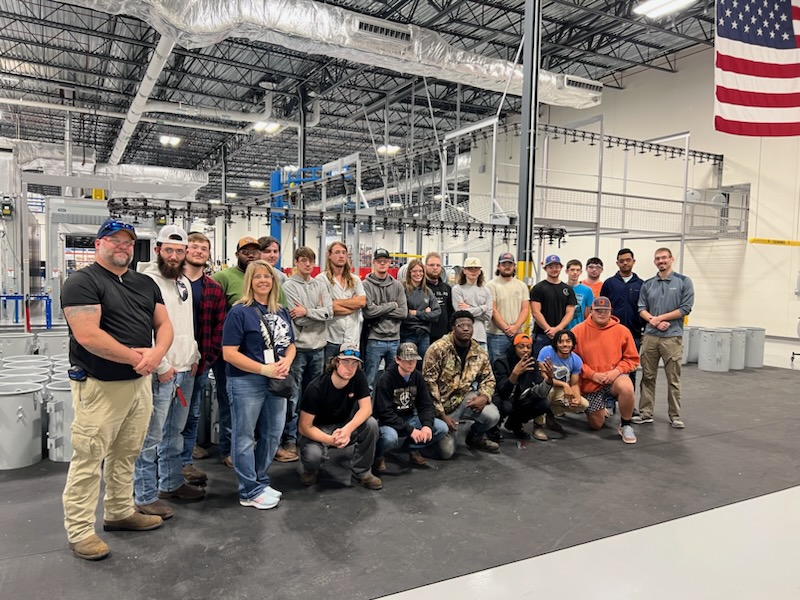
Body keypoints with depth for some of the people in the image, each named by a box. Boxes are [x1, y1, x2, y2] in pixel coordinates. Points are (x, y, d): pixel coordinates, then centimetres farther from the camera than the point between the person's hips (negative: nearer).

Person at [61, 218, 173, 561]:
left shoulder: (146, 284, 13)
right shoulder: (82, 282, -9)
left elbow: (163, 324, 11)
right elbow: (87, 335, -19)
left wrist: (156, 354, -11)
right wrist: (136, 357, -15)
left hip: (140, 382, 7)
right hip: (99, 385, -7)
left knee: (126, 454, 16)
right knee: (88, 459, 0)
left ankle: (120, 513, 30)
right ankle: (79, 530, 12)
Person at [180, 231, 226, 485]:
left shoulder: (215, 289, 8)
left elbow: (219, 326, 7)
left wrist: (209, 357, -2)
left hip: (201, 360, 3)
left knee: (192, 413, 11)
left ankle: (185, 461, 22)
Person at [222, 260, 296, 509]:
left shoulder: (281, 312, 9)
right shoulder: (239, 312, -10)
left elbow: (290, 345, 15)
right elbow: (229, 353, -16)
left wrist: (286, 362, -8)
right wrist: (264, 369, -20)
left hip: (276, 382, 7)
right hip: (246, 382, -7)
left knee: (273, 434, 14)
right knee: (245, 436, 4)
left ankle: (261, 482, 32)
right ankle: (250, 491, 17)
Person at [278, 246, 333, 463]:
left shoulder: (320, 285, 10)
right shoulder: (289, 286, -5)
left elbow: (329, 313, -2)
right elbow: (298, 319, -12)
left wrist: (307, 311, -13)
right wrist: (318, 310, -4)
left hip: (318, 347, 5)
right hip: (298, 347, -5)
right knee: (293, 397, -2)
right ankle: (289, 441, 5)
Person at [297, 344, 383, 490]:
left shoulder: (359, 377, -15)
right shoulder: (316, 388, -25)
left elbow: (366, 408, -18)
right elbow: (304, 426, -22)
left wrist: (348, 429, -36)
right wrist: (331, 440, -37)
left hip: (344, 425, 4)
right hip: (318, 430, -3)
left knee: (371, 424, -25)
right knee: (312, 455, -34)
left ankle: (361, 471, -3)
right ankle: (311, 470, 6)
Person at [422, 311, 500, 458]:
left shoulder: (479, 352, -3)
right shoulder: (438, 349, -19)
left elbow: (488, 379, 8)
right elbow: (429, 383, -18)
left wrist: (484, 396, -15)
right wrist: (441, 415, -19)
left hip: (465, 398, 4)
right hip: (442, 403, -4)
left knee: (493, 416, -22)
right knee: (446, 452, -12)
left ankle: (475, 437, 13)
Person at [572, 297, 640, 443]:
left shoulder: (622, 330, -5)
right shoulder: (578, 331, -8)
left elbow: (632, 359, -1)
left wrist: (617, 371, -18)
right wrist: (592, 374, -16)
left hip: (614, 378, 0)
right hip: (590, 383, 0)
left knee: (626, 388, -37)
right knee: (596, 425, 7)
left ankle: (626, 425, -11)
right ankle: (600, 410, 46)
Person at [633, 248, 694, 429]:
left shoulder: (684, 282, 1)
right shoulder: (647, 284, 11)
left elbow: (685, 308, -6)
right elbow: (641, 309, 6)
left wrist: (660, 318, -9)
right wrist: (654, 321, -12)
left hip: (672, 337, -3)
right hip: (650, 336, 3)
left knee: (673, 379, 3)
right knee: (648, 377, 6)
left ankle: (675, 415, 14)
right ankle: (646, 413, 14)